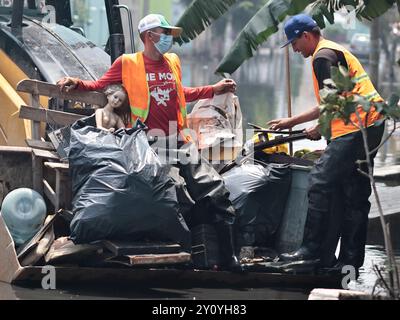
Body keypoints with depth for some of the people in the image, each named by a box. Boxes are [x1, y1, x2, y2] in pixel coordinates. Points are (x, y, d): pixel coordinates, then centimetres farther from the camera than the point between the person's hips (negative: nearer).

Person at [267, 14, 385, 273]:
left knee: (320, 184, -8)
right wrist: (290, 122, 31)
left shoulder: (323, 55, -5)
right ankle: (351, 259, 9)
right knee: (355, 195, 8)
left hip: (354, 128, -10)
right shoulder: (335, 51, 27)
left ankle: (312, 250, -7)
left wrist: (319, 129, 2)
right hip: (371, 127, 10)